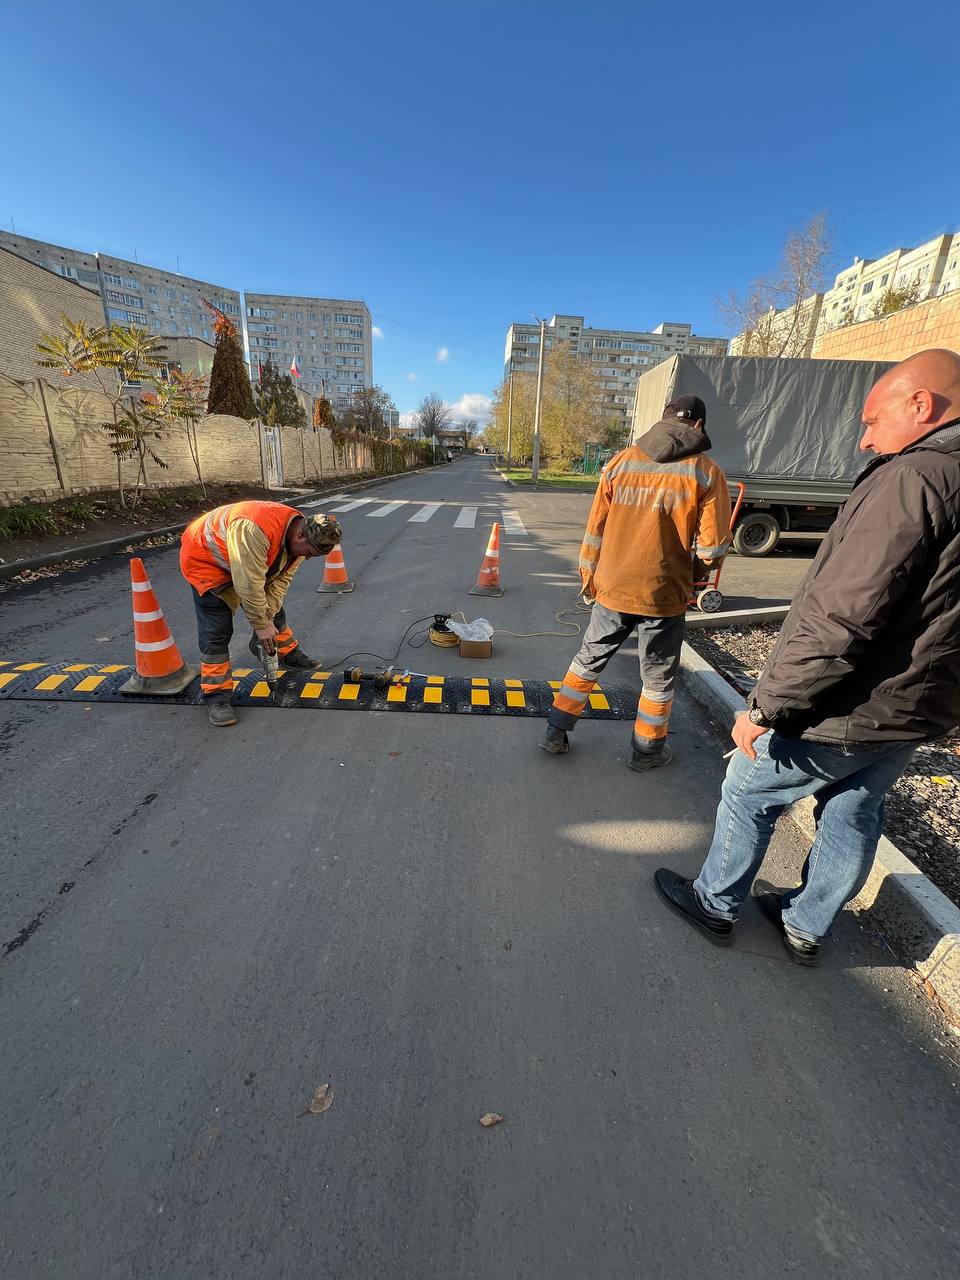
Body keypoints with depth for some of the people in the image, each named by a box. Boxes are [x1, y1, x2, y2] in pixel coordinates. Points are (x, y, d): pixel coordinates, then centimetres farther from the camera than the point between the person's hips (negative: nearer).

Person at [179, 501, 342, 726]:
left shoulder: (299, 538, -14)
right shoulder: (255, 530, -42)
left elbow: (281, 579, -11)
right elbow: (249, 585, -37)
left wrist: (268, 618, -18)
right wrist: (261, 625, -28)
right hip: (204, 560, -7)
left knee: (273, 608, 14)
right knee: (216, 631, -12)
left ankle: (288, 653, 38)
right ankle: (216, 696, -2)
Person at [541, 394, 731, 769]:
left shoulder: (620, 462, 1)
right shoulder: (706, 473, -6)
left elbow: (595, 530, 4)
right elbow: (713, 549, -7)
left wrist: (588, 577, 16)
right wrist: (700, 559, 16)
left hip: (612, 588, 3)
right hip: (664, 594, -2)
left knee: (588, 660, 18)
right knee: (658, 677, 16)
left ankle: (556, 733, 26)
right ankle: (647, 750, 30)